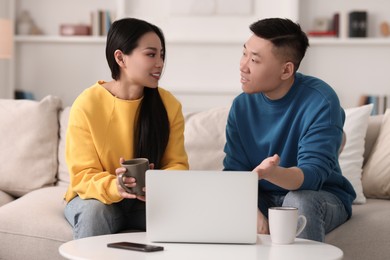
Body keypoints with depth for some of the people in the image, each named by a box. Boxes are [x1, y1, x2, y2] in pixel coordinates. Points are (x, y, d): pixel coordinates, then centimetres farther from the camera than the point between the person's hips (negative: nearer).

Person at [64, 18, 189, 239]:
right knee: (95, 210, -35)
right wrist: (114, 187, -38)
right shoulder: (87, 105, -15)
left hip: (148, 199, 2)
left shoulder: (169, 104, -6)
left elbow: (177, 165, -6)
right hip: (98, 196, -2)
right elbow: (83, 175, -15)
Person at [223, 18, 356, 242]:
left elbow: (312, 174, -28)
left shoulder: (320, 101, -20)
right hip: (264, 198, 4)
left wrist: (271, 173, -50)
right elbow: (234, 171, -7)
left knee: (298, 200, -35)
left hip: (322, 197, -3)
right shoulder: (242, 105, -4)